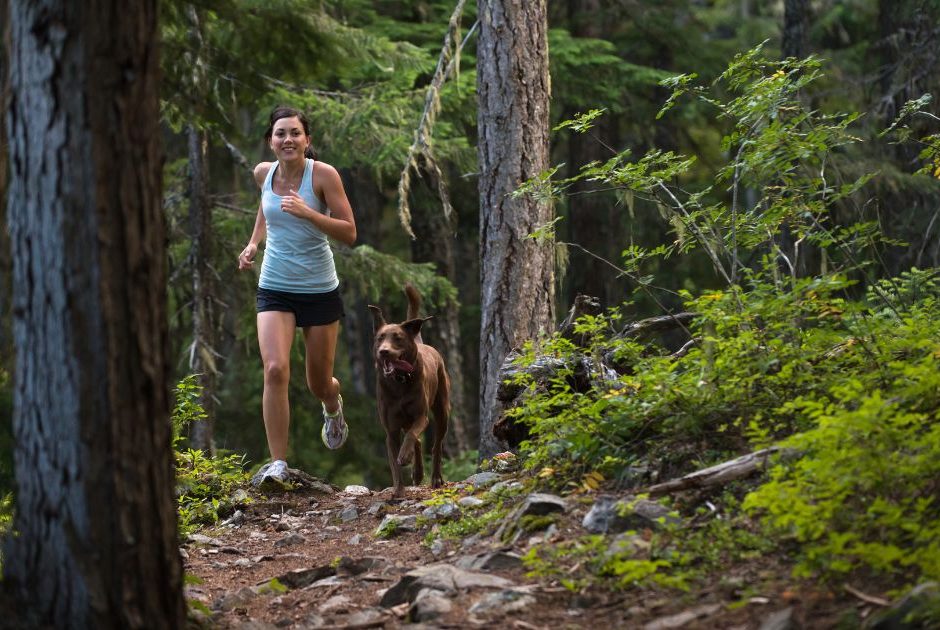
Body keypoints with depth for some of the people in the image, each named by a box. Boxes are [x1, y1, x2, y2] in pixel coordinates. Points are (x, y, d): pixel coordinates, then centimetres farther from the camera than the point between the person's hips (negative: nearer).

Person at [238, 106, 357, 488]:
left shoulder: (323, 174, -13)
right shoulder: (263, 173, 0)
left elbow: (349, 233, -15)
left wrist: (308, 213, -28)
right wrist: (253, 244, 10)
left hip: (320, 290, -2)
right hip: (275, 289, 2)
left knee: (319, 383, 12)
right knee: (275, 370, -21)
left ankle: (333, 407, 51)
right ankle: (278, 464, -17)